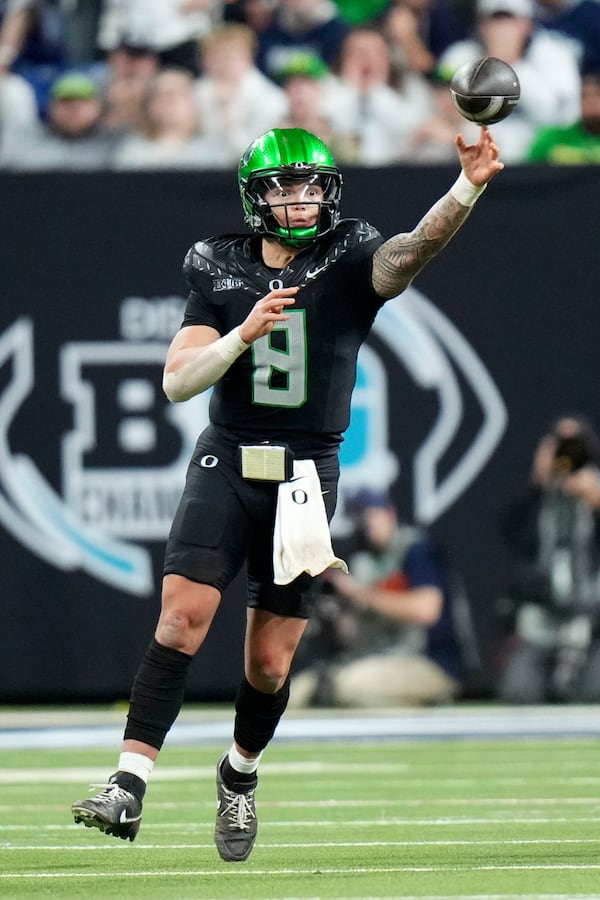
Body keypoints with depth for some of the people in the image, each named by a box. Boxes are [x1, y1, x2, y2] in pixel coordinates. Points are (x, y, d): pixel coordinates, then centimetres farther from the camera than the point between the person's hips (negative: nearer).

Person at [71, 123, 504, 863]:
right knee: (181, 621, -17)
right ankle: (127, 789, -21)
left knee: (269, 664, 5)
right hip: (225, 468, 0)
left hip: (305, 480, 0)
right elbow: (178, 381, -2)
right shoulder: (220, 271, 4)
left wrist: (469, 186, -39)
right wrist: (244, 335, -18)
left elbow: (415, 248, -22)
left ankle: (240, 775, 34)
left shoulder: (350, 263, 0)